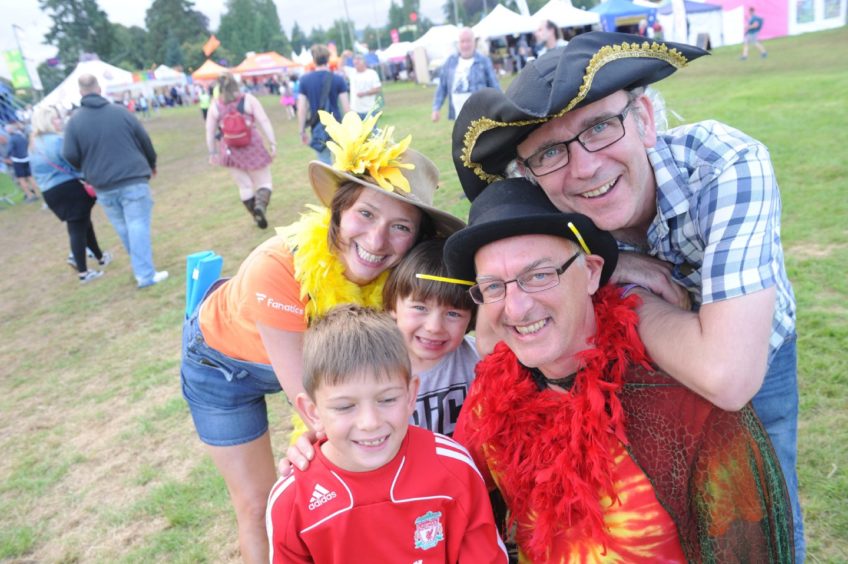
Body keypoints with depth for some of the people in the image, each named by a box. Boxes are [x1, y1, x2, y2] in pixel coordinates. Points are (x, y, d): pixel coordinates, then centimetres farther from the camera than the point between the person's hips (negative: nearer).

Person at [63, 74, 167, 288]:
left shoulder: (75, 121, -2)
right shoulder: (120, 111, -2)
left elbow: (70, 156, -4)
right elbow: (144, 140, 4)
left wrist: (89, 169, 17)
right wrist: (151, 164, 22)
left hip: (104, 187, 2)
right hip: (133, 180, -2)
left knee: (124, 230, 15)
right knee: (138, 226, -2)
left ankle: (142, 269, 24)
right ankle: (146, 274, -4)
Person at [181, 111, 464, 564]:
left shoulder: (397, 270, -28)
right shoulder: (278, 268, -41)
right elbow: (305, 393, -34)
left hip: (308, 349, 3)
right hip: (224, 361, -3)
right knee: (257, 505, 7)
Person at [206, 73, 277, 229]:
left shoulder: (215, 106, 2)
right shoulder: (248, 99, -3)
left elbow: (210, 132, 4)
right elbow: (264, 122, -8)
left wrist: (213, 152, 13)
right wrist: (273, 143, -7)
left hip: (230, 150, 2)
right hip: (252, 146, -2)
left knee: (244, 186, 12)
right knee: (264, 182, 6)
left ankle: (257, 217, 16)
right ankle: (261, 205, -22)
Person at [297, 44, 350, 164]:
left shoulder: (305, 80, 0)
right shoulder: (338, 79, -4)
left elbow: (301, 108, -2)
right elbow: (346, 107, -7)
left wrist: (302, 131, 5)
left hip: (317, 128, 1)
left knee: (324, 164, 7)